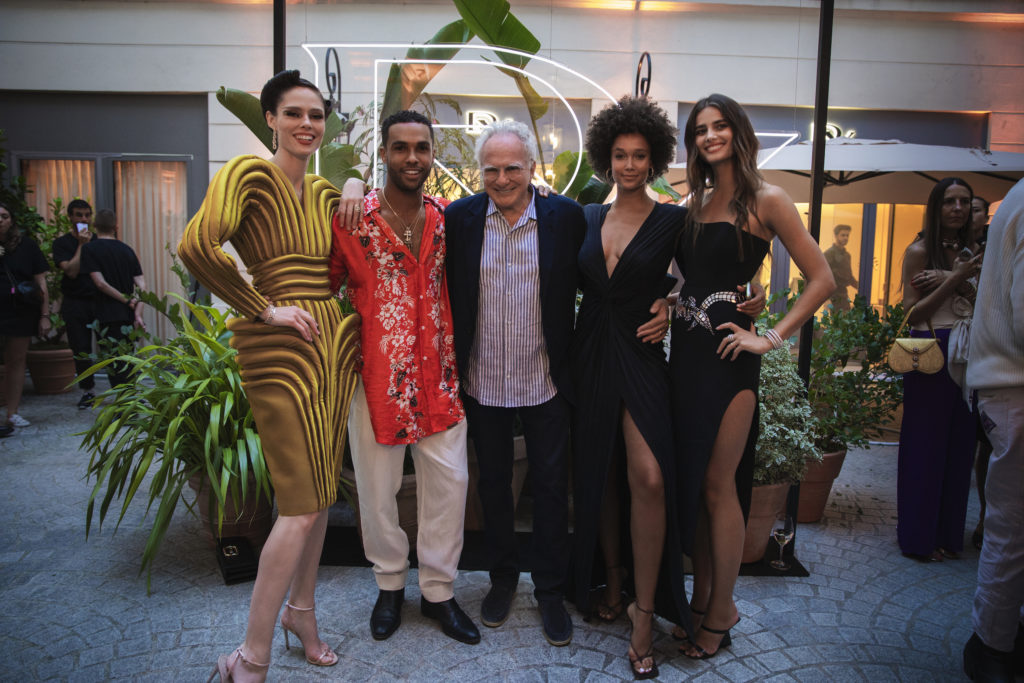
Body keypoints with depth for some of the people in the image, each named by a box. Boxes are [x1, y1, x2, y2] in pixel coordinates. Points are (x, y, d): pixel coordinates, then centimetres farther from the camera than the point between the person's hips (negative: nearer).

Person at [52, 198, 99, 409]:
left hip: (99, 299, 1)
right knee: (81, 351, 4)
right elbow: (71, 270, -12)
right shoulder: (62, 243, 2)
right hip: (74, 303, -1)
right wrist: (81, 245, -10)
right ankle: (87, 392, 17)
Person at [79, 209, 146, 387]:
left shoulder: (89, 248, -3)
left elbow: (100, 283, -12)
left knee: (116, 366, -4)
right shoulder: (127, 249, 9)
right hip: (128, 315, 5)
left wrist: (128, 302, -5)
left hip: (108, 316, -5)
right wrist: (138, 312, -3)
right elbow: (141, 284, 1)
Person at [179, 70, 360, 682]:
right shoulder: (249, 174, -8)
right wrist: (263, 309, -19)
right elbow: (197, 245, -25)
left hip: (335, 341, 7)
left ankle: (302, 610, 36)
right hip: (279, 350, -7)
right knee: (302, 506, -7)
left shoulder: (327, 193, 13)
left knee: (321, 491, 15)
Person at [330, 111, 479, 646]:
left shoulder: (446, 217, 5)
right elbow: (326, 285, 4)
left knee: (449, 480, 6)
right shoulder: (352, 217, -6)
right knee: (378, 486, 10)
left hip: (437, 373, 3)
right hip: (376, 374, -3)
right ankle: (390, 584, 33)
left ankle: (439, 590, 25)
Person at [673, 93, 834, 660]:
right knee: (690, 479, 11)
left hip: (727, 357, -6)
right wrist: (668, 308, 1)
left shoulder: (765, 200, -5)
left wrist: (771, 338, -12)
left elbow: (821, 280, -8)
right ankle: (701, 595, 27)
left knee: (718, 486, 0)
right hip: (684, 349, 6)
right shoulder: (697, 201, 13)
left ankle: (720, 614, 17)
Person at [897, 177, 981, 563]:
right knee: (925, 444, 1)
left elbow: (981, 308, 10)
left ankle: (948, 532, 22)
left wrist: (958, 283, -7)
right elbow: (912, 313, -9)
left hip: (964, 355, 6)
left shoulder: (969, 253, 13)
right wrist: (955, 279, -17)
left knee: (959, 445, 9)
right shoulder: (920, 251, -5)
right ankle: (918, 537, 13)